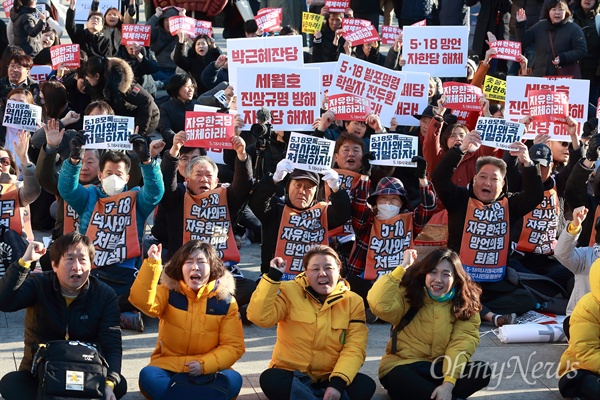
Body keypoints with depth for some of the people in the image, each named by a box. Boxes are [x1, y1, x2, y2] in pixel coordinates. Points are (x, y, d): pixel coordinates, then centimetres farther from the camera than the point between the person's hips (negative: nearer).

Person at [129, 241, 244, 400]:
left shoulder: (225, 300, 0)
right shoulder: (168, 292, -1)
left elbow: (233, 346, -2)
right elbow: (142, 301, -22)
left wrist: (204, 365, -18)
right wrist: (152, 263, -31)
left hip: (208, 372, 0)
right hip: (168, 368, 0)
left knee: (233, 380, -31)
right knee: (148, 375, -33)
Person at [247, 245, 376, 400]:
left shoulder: (353, 302, 0)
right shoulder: (290, 292, -4)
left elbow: (354, 347, -8)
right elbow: (260, 317, -19)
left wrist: (337, 382, -23)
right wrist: (272, 276, -22)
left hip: (329, 378, 2)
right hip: (291, 374, -2)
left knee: (365, 386, -26)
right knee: (271, 380, -34)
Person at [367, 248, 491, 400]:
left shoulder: (466, 305, -1)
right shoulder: (409, 295, -6)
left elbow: (460, 345, -13)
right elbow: (379, 304, -27)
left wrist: (448, 383, -29)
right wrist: (403, 267, -20)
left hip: (440, 368, 3)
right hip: (403, 366, -3)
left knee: (483, 371, -24)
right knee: (400, 378, -38)